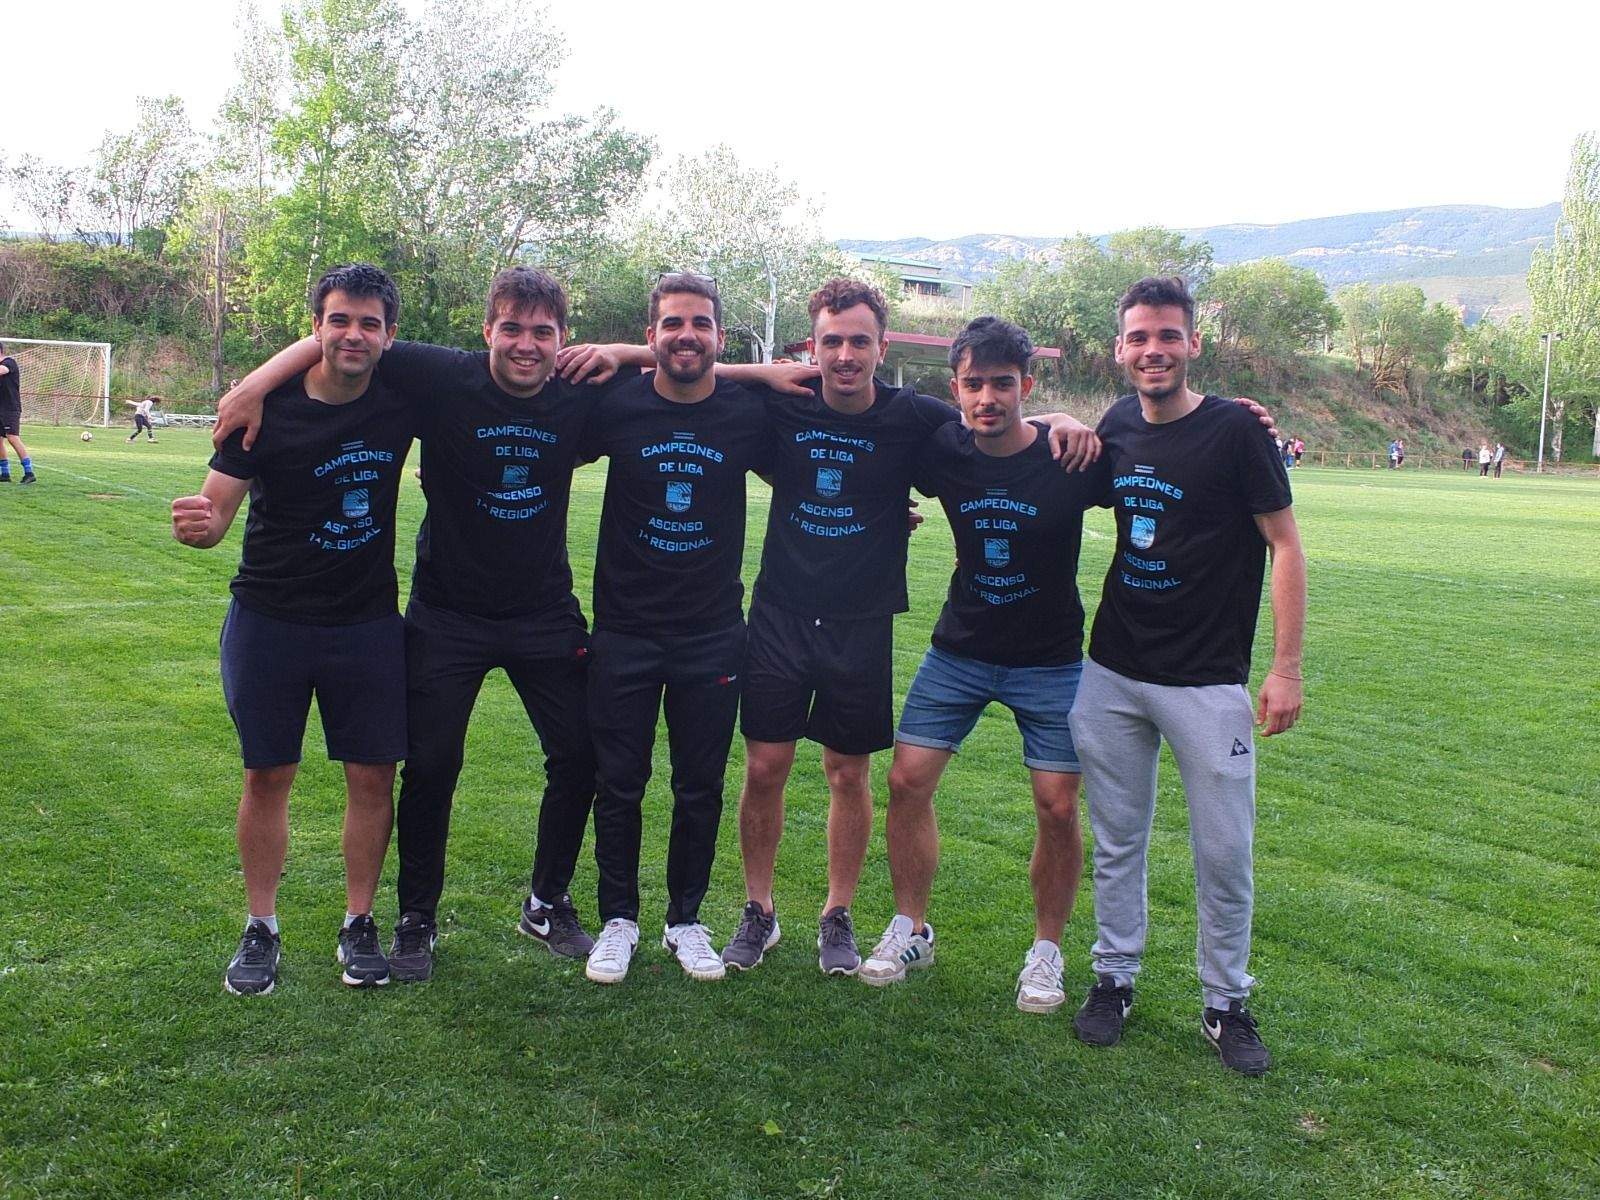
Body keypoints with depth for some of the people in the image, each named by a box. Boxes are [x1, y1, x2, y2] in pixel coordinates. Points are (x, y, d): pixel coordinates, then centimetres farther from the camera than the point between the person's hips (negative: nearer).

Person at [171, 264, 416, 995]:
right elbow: (215, 510, -12)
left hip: (367, 623, 1)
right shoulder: (269, 407, -11)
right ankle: (261, 929, 24)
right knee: (267, 776, 8)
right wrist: (197, 525, -36)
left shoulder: (404, 400, -7)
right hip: (269, 621, -1)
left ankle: (358, 925, 21)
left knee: (372, 776, 4)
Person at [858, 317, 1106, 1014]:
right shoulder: (943, 452, -8)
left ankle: (1046, 950, 18)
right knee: (907, 781, -1)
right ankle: (911, 930, 18)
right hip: (958, 651, 3)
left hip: (1049, 661, -2)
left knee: (1058, 807, -3)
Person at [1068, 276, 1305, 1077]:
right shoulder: (1116, 427, 4)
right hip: (1111, 674, 4)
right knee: (1117, 840, 13)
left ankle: (1226, 1004, 22)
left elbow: (1285, 546, -7)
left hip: (1207, 680, -4)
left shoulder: (1234, 431, -9)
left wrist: (1286, 667, -11)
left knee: (1225, 854, 4)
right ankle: (1114, 978, 28)